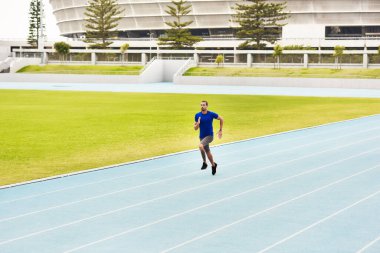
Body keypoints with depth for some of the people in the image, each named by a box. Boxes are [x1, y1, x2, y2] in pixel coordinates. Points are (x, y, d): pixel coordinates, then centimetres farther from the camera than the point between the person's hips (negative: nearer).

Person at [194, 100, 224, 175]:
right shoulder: (197, 115, -3)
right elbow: (195, 128, 1)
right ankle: (213, 165, 37)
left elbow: (221, 119, 5)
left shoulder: (211, 114, -11)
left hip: (209, 135, -5)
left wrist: (220, 130, 7)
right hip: (202, 136, 5)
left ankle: (204, 163, -12)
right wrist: (198, 123, -21)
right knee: (208, 152, 14)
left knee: (201, 146, -30)